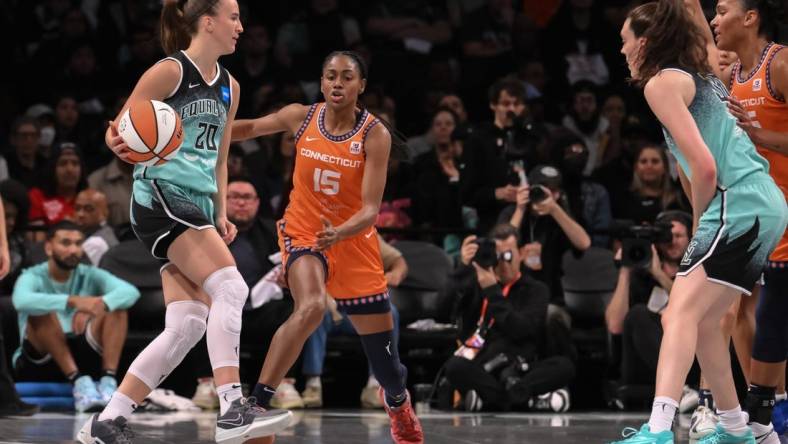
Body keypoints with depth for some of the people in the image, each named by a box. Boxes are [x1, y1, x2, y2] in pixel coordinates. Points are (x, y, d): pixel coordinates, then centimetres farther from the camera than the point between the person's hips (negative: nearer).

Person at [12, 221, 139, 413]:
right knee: (43, 312, -30)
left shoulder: (89, 275, 2)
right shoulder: (33, 277, -8)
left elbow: (131, 292, -16)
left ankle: (109, 382, -30)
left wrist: (100, 304, -37)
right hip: (38, 363, -3)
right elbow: (21, 301, -34)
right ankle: (79, 382, -35)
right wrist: (73, 301, -46)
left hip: (80, 356, 3)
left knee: (117, 306, -15)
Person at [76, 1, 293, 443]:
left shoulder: (229, 87, 17)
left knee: (187, 326, -2)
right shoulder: (170, 72, -6)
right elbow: (120, 131, -5)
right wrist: (121, 143, -28)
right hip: (161, 199, -8)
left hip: (198, 209, 8)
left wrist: (221, 214, 13)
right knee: (230, 287, -22)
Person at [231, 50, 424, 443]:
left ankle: (397, 400, 44)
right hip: (303, 232, -1)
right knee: (311, 307, -33)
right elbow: (250, 128, 9)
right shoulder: (301, 117, -9)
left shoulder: (374, 135, -15)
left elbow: (370, 210, -20)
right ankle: (255, 403, -30)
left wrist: (340, 233, -39)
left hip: (354, 242, 1)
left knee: (383, 350, 9)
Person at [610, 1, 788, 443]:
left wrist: (699, 224, 1)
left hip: (740, 204, -9)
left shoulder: (661, 83, -5)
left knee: (681, 313, -19)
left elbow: (705, 167, -13)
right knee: (702, 321, 19)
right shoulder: (702, 74, 19)